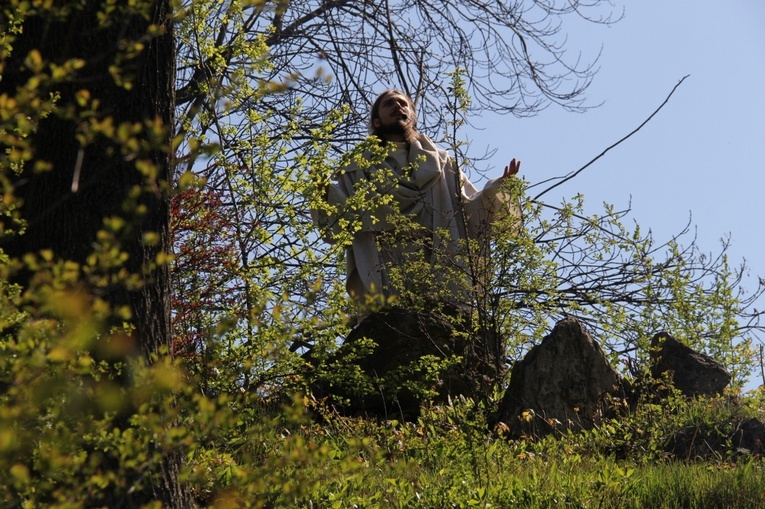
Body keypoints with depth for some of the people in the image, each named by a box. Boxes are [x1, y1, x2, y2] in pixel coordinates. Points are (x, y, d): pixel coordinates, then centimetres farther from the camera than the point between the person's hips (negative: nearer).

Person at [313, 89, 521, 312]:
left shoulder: (440, 162, 25)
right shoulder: (359, 169, 21)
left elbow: (470, 214, 14)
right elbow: (341, 225, 7)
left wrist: (497, 190, -3)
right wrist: (326, 193, -12)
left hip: (442, 275, 1)